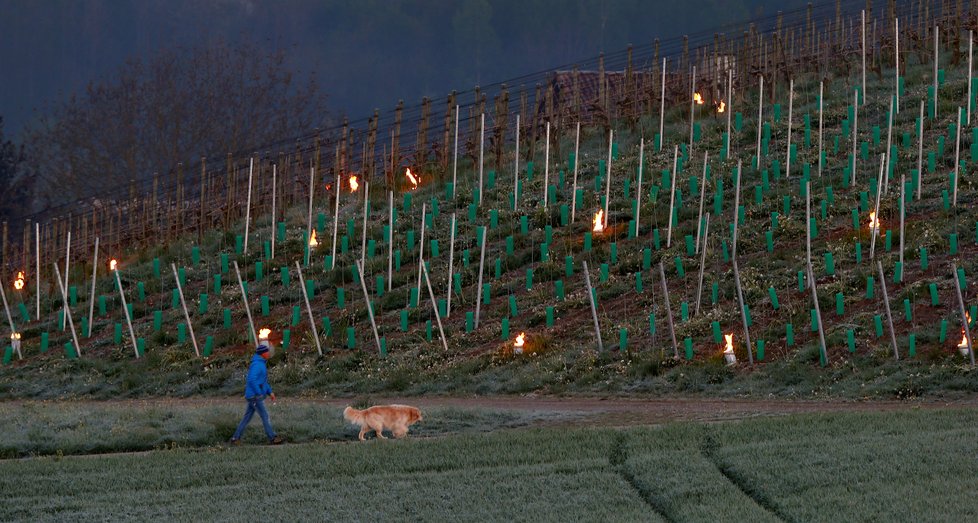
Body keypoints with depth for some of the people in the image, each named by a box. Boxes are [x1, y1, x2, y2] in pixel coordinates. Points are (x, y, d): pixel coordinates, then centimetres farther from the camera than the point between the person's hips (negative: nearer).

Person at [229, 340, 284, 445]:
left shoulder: (261, 364, 16)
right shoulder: (256, 364, -17)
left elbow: (264, 381, 24)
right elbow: (252, 380, -25)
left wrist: (270, 392, 17)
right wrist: (259, 393, -21)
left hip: (254, 397, 10)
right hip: (254, 396, -10)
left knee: (247, 417, 11)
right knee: (265, 416, -5)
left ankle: (235, 438, 13)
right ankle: (273, 438, -2)